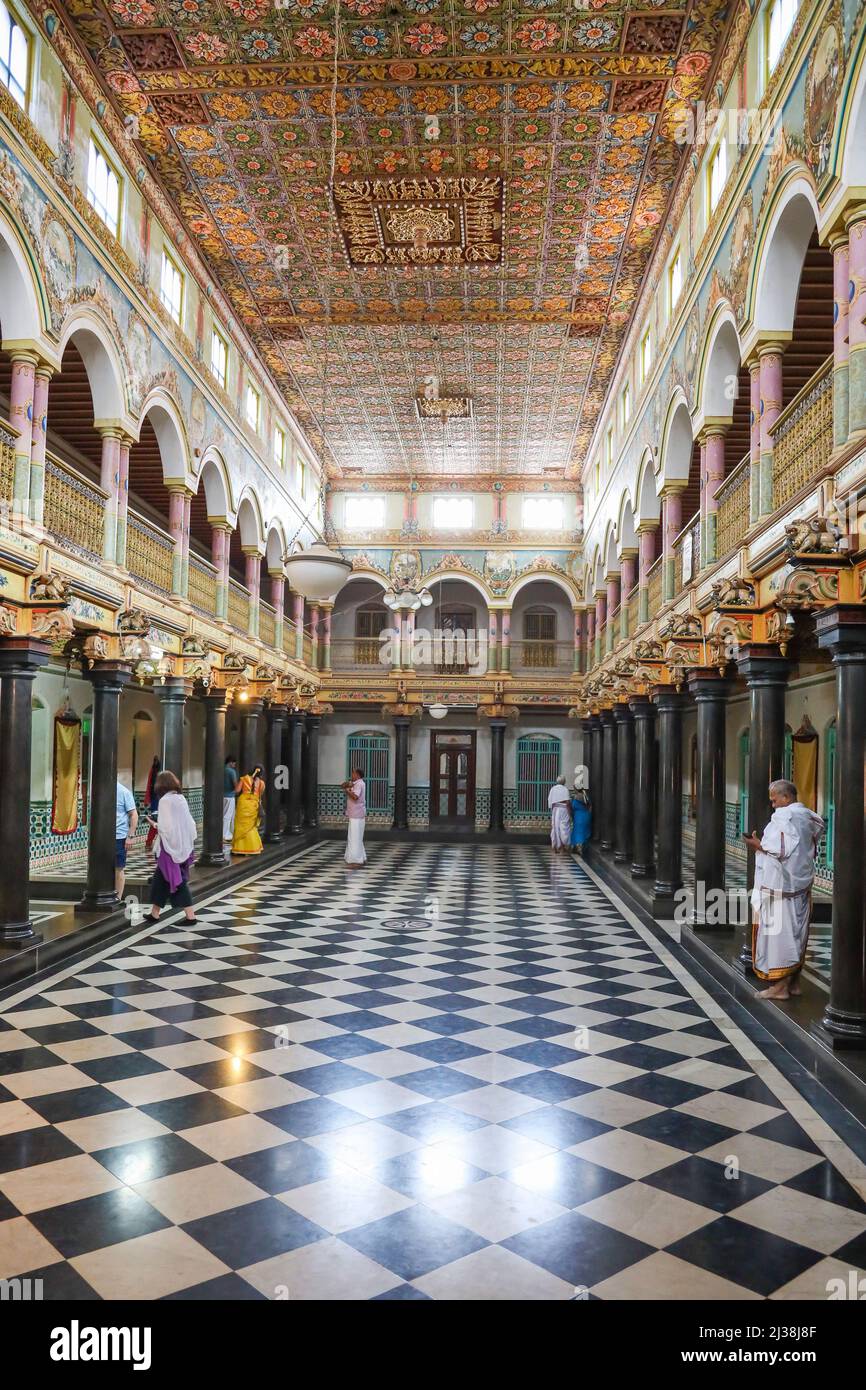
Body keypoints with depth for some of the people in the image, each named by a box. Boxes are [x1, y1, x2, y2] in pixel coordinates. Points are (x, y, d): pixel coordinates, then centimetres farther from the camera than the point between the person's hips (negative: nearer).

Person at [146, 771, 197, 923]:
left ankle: (190, 915, 3)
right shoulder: (181, 798, 7)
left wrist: (155, 825, -1)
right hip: (183, 845, 8)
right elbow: (190, 824, 9)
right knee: (160, 878, 16)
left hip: (170, 846, -7)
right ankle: (155, 913, 20)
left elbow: (164, 826, -18)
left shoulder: (165, 800, -14)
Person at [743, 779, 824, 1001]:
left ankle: (780, 986, 2)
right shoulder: (809, 817, 10)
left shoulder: (783, 817, -16)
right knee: (796, 932, 13)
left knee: (779, 931, -3)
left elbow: (782, 851, -23)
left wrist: (758, 845, -9)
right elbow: (812, 850, 16)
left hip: (780, 886, -9)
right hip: (801, 885, 9)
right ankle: (793, 982, 20)